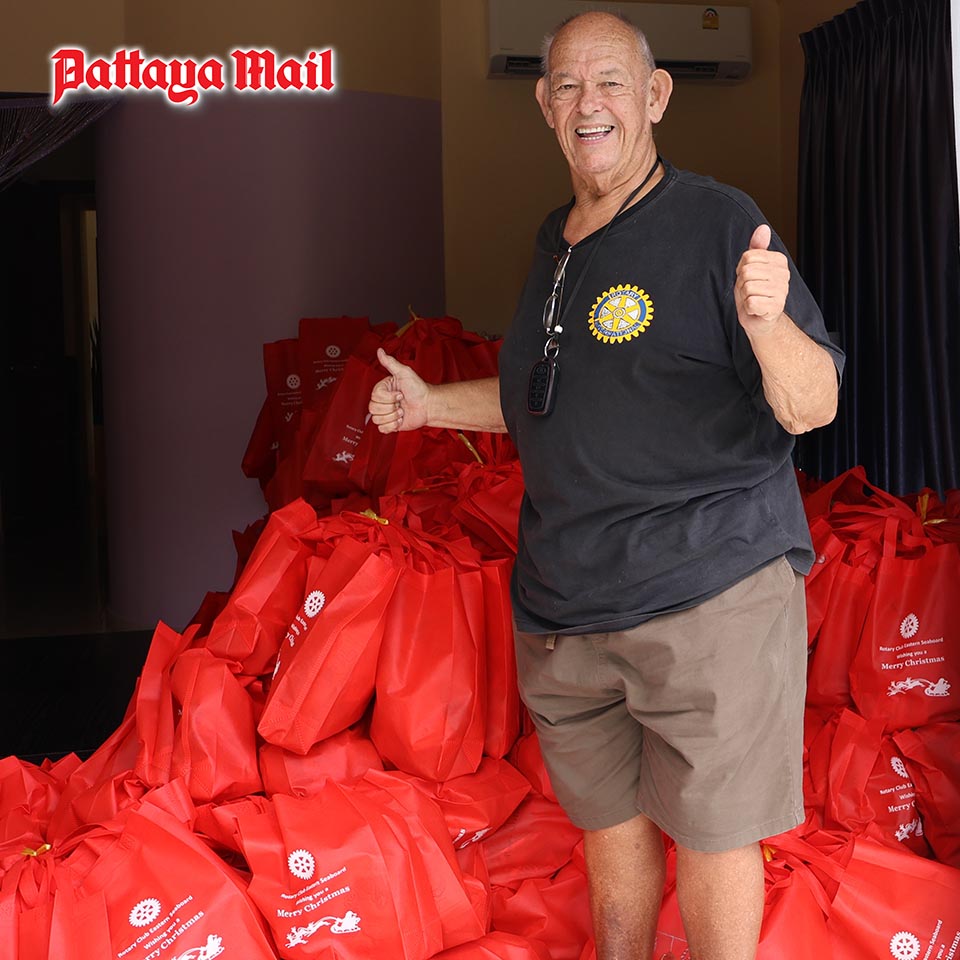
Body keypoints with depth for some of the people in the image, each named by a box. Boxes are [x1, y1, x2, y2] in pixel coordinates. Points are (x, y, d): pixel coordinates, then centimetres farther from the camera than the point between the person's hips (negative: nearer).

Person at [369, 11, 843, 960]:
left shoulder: (719, 224, -9)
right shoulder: (555, 241, 12)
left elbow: (812, 409, -15)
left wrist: (768, 323, -34)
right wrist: (429, 403, 18)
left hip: (708, 595, -6)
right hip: (563, 609, 7)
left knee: (707, 830, 3)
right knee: (605, 817, 18)